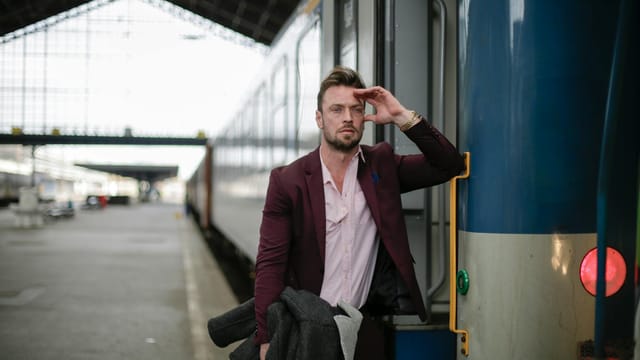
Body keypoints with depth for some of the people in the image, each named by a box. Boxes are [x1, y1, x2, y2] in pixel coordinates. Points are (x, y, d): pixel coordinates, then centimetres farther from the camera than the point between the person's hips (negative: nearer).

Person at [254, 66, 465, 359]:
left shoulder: (382, 165, 3)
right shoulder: (286, 181, -5)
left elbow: (449, 166, -5)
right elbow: (270, 264, -7)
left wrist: (402, 117, -14)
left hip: (366, 330, 1)